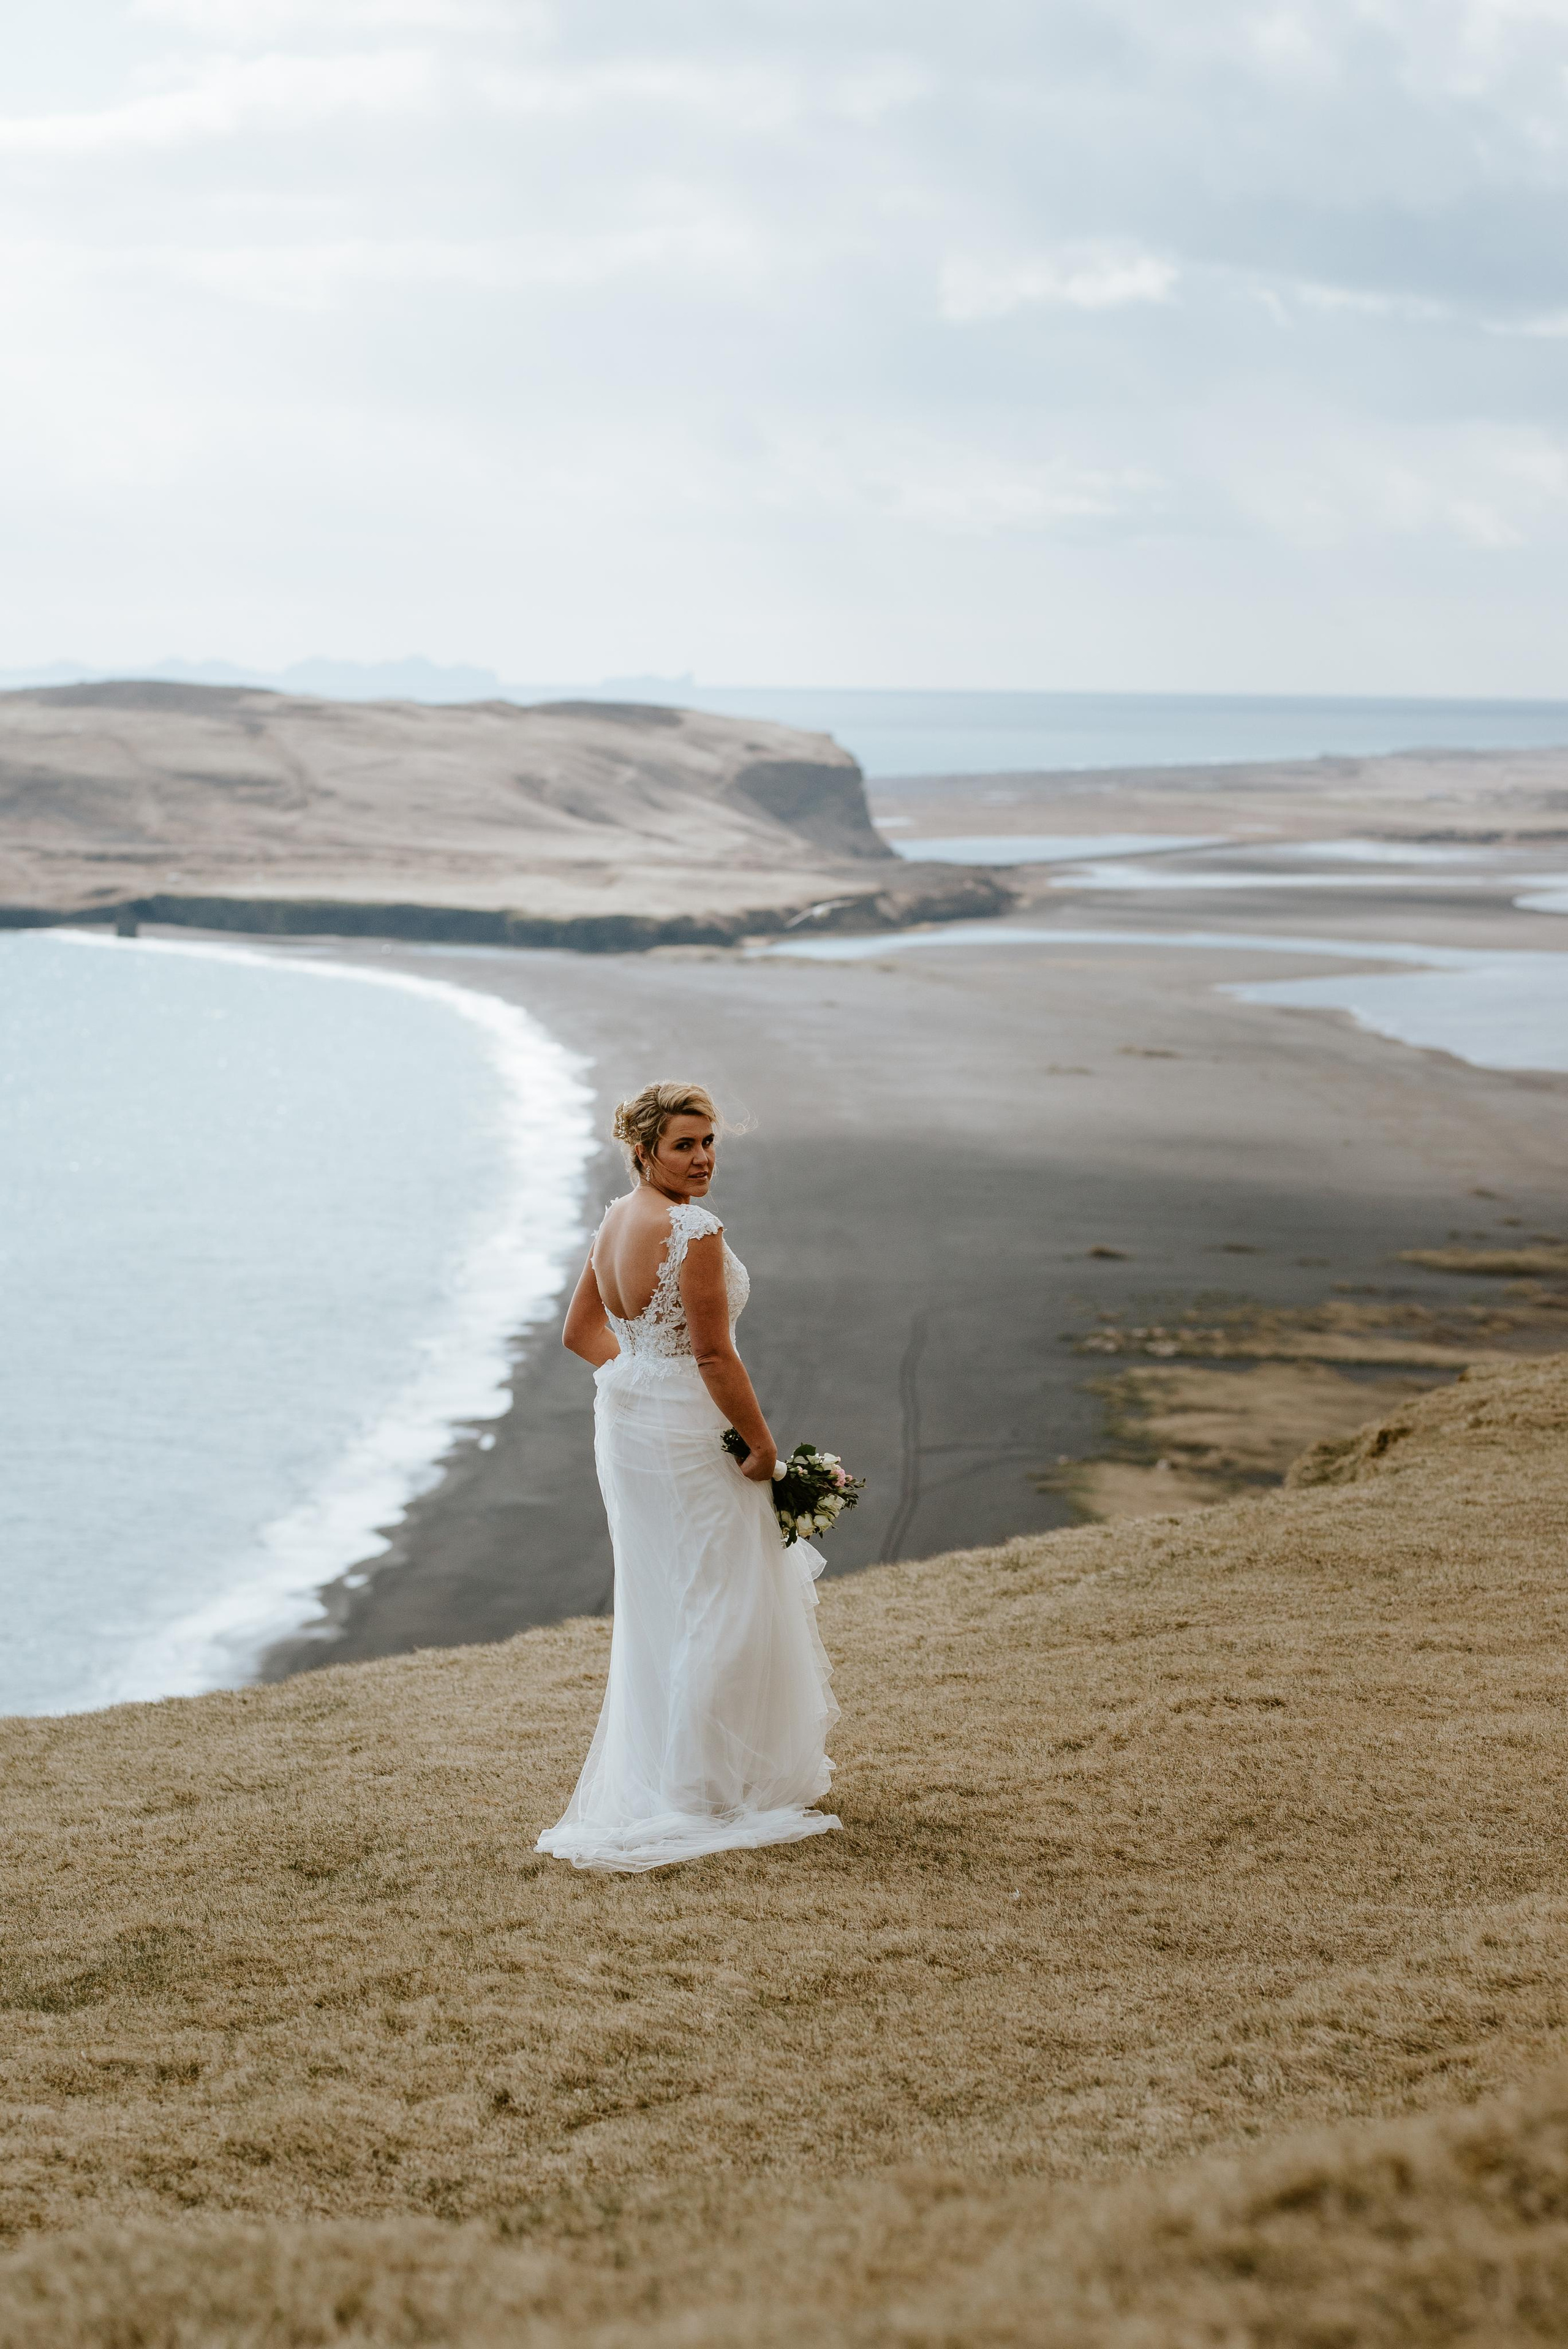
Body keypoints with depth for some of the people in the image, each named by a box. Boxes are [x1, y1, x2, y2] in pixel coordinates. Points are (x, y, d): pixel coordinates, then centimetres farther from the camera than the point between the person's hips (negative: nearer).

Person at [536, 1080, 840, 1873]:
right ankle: (711, 1798, 7)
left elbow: (581, 1331, 16)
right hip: (689, 1435, -9)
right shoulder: (693, 1229, -21)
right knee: (720, 1610, 1)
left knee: (658, 1606, 19)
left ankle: (649, 1779, 29)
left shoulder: (615, 1221, 7)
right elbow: (714, 1357, -22)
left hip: (624, 1417, 9)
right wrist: (762, 1444, -14)